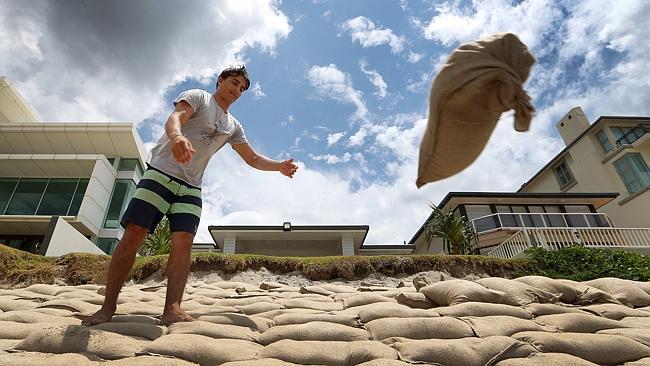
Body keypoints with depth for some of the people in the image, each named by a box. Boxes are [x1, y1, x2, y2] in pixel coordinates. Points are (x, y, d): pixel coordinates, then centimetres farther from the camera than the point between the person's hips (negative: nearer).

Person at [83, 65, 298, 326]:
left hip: (190, 188, 4)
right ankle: (108, 307, -1)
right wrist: (177, 135, -40)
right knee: (132, 235, -10)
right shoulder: (197, 97, 5)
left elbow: (252, 159, 22)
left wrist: (279, 166, 6)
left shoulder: (233, 127, 20)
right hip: (160, 175, -4)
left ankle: (172, 310, -19)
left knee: (183, 242, -14)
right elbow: (174, 118, -16)